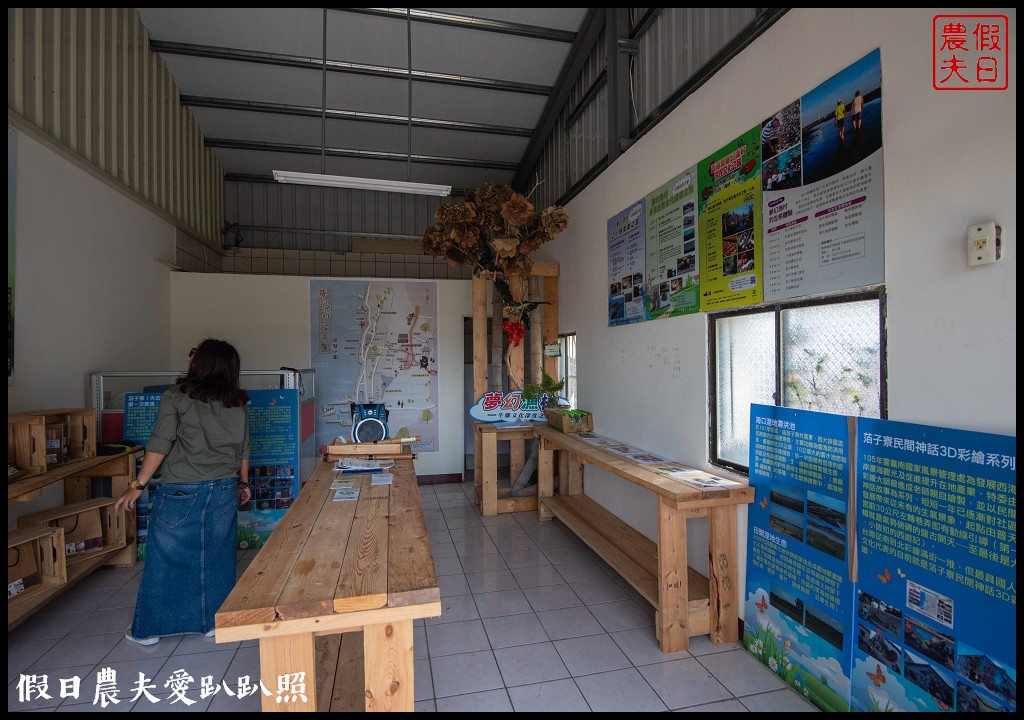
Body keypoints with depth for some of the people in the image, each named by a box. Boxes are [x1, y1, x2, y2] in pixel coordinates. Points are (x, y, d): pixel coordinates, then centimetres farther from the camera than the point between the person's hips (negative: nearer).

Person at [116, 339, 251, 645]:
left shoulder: (176, 396, -8)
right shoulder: (237, 404, 3)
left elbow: (160, 444, -12)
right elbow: (243, 450, 9)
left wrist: (139, 485, -5)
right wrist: (243, 483, 20)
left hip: (180, 491, -3)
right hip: (224, 490, 4)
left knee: (165, 557, 12)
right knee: (217, 556, 13)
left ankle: (147, 628, 27)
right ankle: (215, 621, 25)